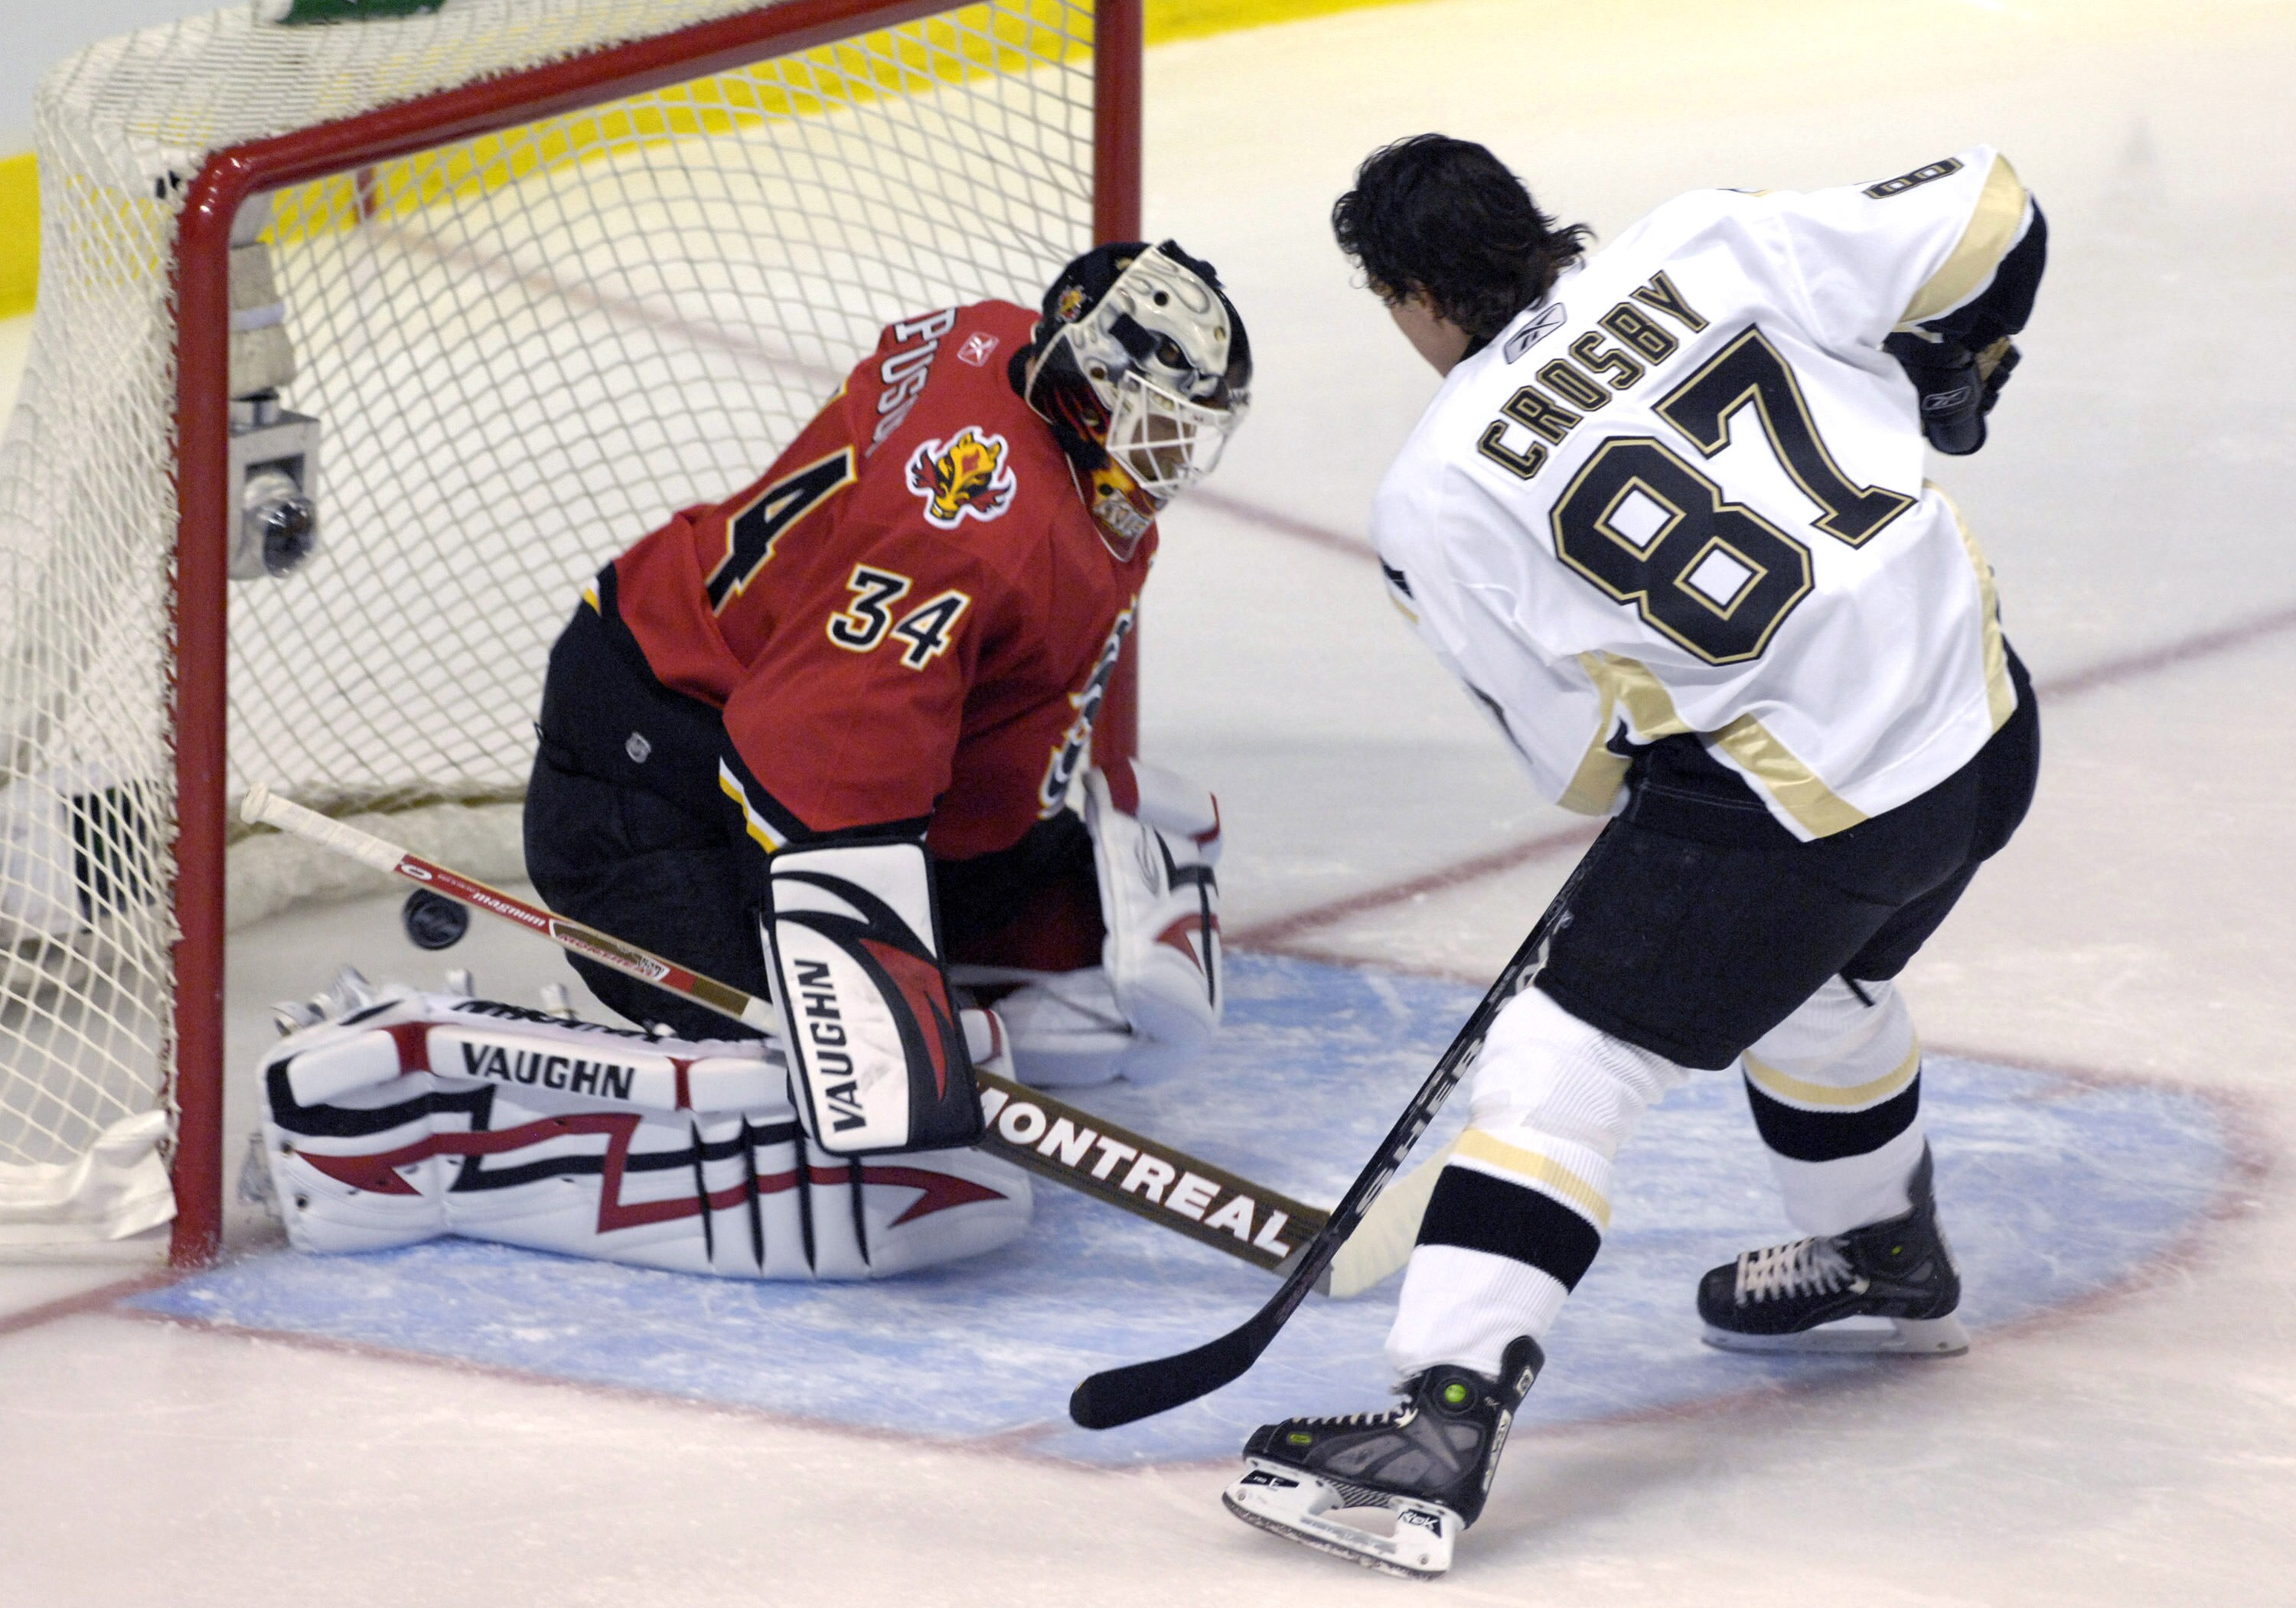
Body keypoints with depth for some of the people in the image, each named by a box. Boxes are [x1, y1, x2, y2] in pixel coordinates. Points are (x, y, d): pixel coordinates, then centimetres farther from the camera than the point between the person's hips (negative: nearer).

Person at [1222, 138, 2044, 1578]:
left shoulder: (1438, 499, -5)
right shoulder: (1712, 243, 2)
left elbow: (1583, 756, 1)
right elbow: (1987, 221, 3)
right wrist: (1942, 375, 22)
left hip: (1792, 800, -7)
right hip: (1984, 729, 7)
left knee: (1563, 1068, -2)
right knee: (1815, 969, 34)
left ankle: (1446, 1420, -13)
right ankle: (1888, 1262, 54)